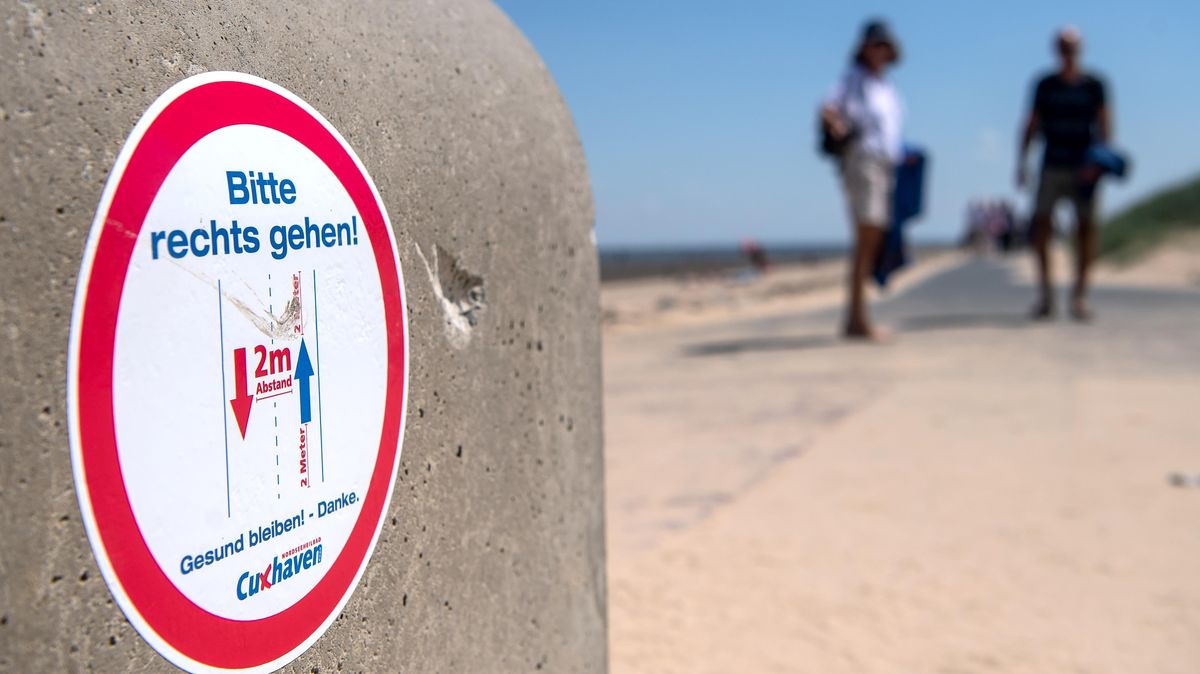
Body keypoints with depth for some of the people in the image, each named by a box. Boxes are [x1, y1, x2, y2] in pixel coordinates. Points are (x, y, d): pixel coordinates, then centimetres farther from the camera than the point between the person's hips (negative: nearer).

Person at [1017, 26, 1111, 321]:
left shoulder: (1093, 85, 4)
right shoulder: (1045, 85, 8)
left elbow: (1104, 125, -2)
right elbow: (1031, 125, 10)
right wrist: (1021, 162, 1)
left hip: (1084, 168, -1)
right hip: (1052, 167, 1)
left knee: (1086, 228, -1)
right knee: (1040, 225, -10)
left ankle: (1080, 297, 6)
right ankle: (1045, 292, 2)